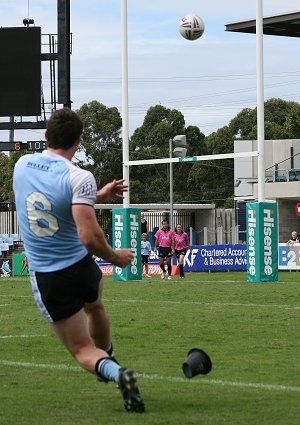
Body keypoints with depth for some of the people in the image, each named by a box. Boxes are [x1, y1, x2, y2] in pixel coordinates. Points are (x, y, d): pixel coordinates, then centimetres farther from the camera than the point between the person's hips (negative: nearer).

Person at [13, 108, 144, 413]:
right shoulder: (79, 178, -19)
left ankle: (114, 371, -21)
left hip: (46, 279, 1)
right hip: (82, 268, -1)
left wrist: (97, 195, 17)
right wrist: (115, 257, -9)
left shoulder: (22, 165, -3)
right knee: (94, 307, 36)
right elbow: (89, 236, -27)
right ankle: (108, 359, 58)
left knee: (82, 350, 9)